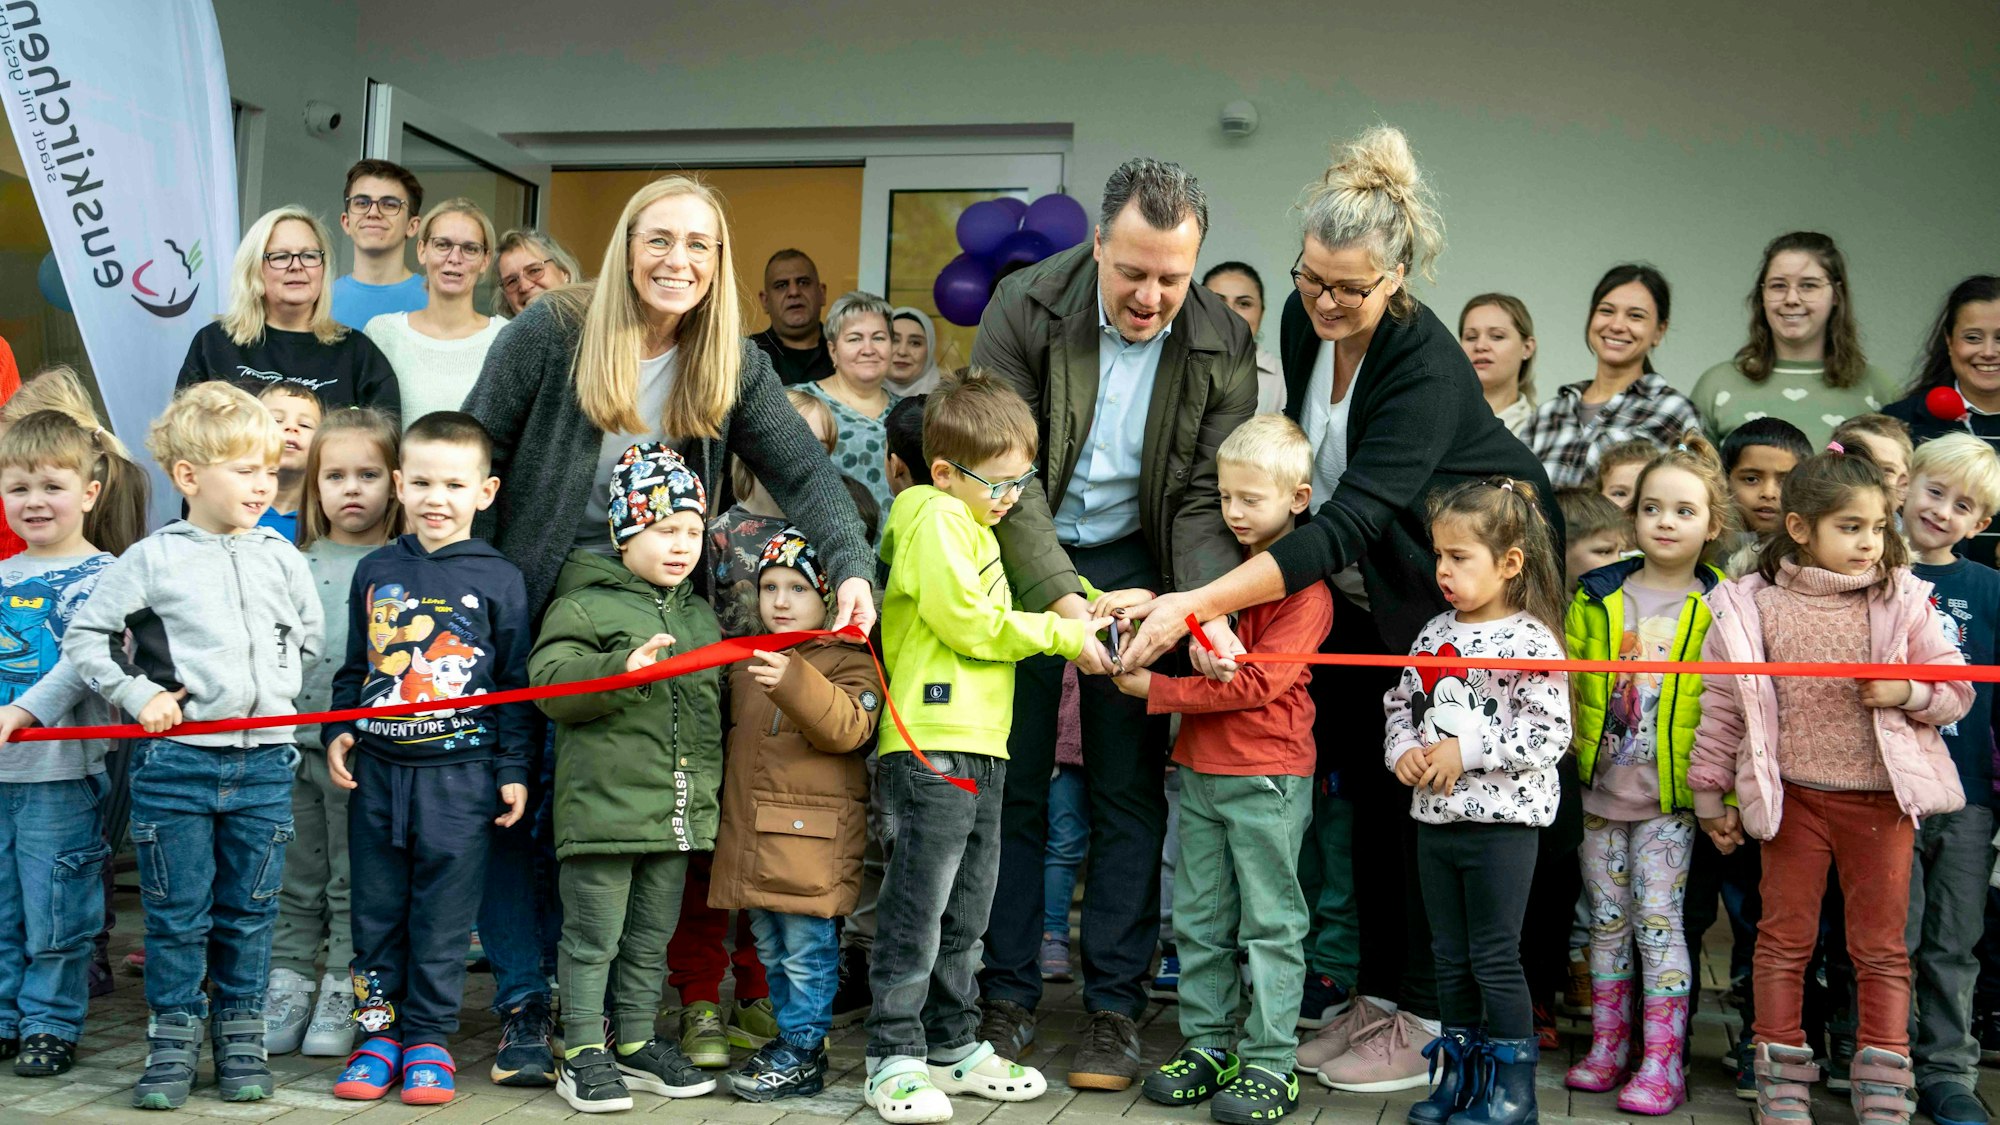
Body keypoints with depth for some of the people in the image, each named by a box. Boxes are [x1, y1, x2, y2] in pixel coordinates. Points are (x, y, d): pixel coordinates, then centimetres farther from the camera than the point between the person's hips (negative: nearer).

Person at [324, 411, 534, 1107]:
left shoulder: (498, 580, 0)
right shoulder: (375, 572, 8)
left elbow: (516, 682, 2)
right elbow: (354, 667, 16)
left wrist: (513, 769, -1)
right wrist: (338, 731, 3)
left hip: (460, 772, -3)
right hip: (377, 769, 3)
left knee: (443, 918, 3)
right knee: (375, 911, 9)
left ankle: (428, 1038, 14)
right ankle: (379, 1029, 21)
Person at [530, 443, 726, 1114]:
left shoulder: (702, 617, 15)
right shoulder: (585, 605, -5)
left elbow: (718, 700, 25)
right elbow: (550, 681, -16)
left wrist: (711, 784, 18)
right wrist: (623, 669, -28)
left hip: (679, 813, 6)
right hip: (603, 804, -6)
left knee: (651, 938, 15)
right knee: (593, 937, 1)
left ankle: (636, 1043, 26)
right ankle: (583, 1054, 11)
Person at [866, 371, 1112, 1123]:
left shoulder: (972, 524, 21)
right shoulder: (936, 517, -9)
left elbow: (990, 621, 23)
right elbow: (970, 622, -16)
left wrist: (1085, 613, 9)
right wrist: (1062, 635, -8)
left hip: (979, 749, 10)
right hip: (932, 749, -10)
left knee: (965, 912, 15)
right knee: (917, 909, -4)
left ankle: (954, 1046, 25)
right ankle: (895, 1061, 3)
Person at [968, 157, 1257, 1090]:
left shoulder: (1223, 346, -12)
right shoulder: (1024, 307, -17)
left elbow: (1207, 497, -11)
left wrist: (1207, 607, -29)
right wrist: (1062, 597, -29)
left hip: (1134, 563, 1)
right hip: (1023, 556, -1)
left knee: (1130, 786, 1)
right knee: (1012, 780, 1)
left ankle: (1115, 1009, 11)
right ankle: (1005, 997, 14)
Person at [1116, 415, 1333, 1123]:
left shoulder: (1304, 586, -11)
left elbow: (1258, 682, -17)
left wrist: (1156, 690, -15)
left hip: (1267, 777, -7)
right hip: (1199, 768, 7)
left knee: (1270, 923, 1)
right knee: (1199, 919, 12)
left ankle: (1271, 1064, 7)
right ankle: (1207, 1045, 22)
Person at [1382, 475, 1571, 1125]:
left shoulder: (1529, 642, -13)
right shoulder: (1436, 633, 8)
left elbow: (1549, 733, -18)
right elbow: (1401, 704, 16)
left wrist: (1466, 751, -20)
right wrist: (1402, 751, -3)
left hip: (1501, 821, -7)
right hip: (1435, 819, 7)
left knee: (1495, 957, 1)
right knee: (1449, 955, 14)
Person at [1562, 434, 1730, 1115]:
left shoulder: (1719, 610, -4)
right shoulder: (1596, 598, 3)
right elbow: (1563, 688, 8)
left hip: (1670, 798, -3)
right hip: (1597, 792, 3)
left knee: (1657, 918, -3)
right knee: (1607, 919, 12)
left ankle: (1662, 1065, 5)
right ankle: (1608, 1045, 23)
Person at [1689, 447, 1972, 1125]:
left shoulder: (1902, 601, -1)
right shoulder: (1752, 606, -4)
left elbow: (1958, 692, 6)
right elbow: (1723, 705, 2)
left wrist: (1907, 692, -15)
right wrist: (1709, 795, 4)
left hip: (1882, 796, 1)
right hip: (1791, 796, 0)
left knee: (1881, 944, 8)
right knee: (1784, 937, 7)